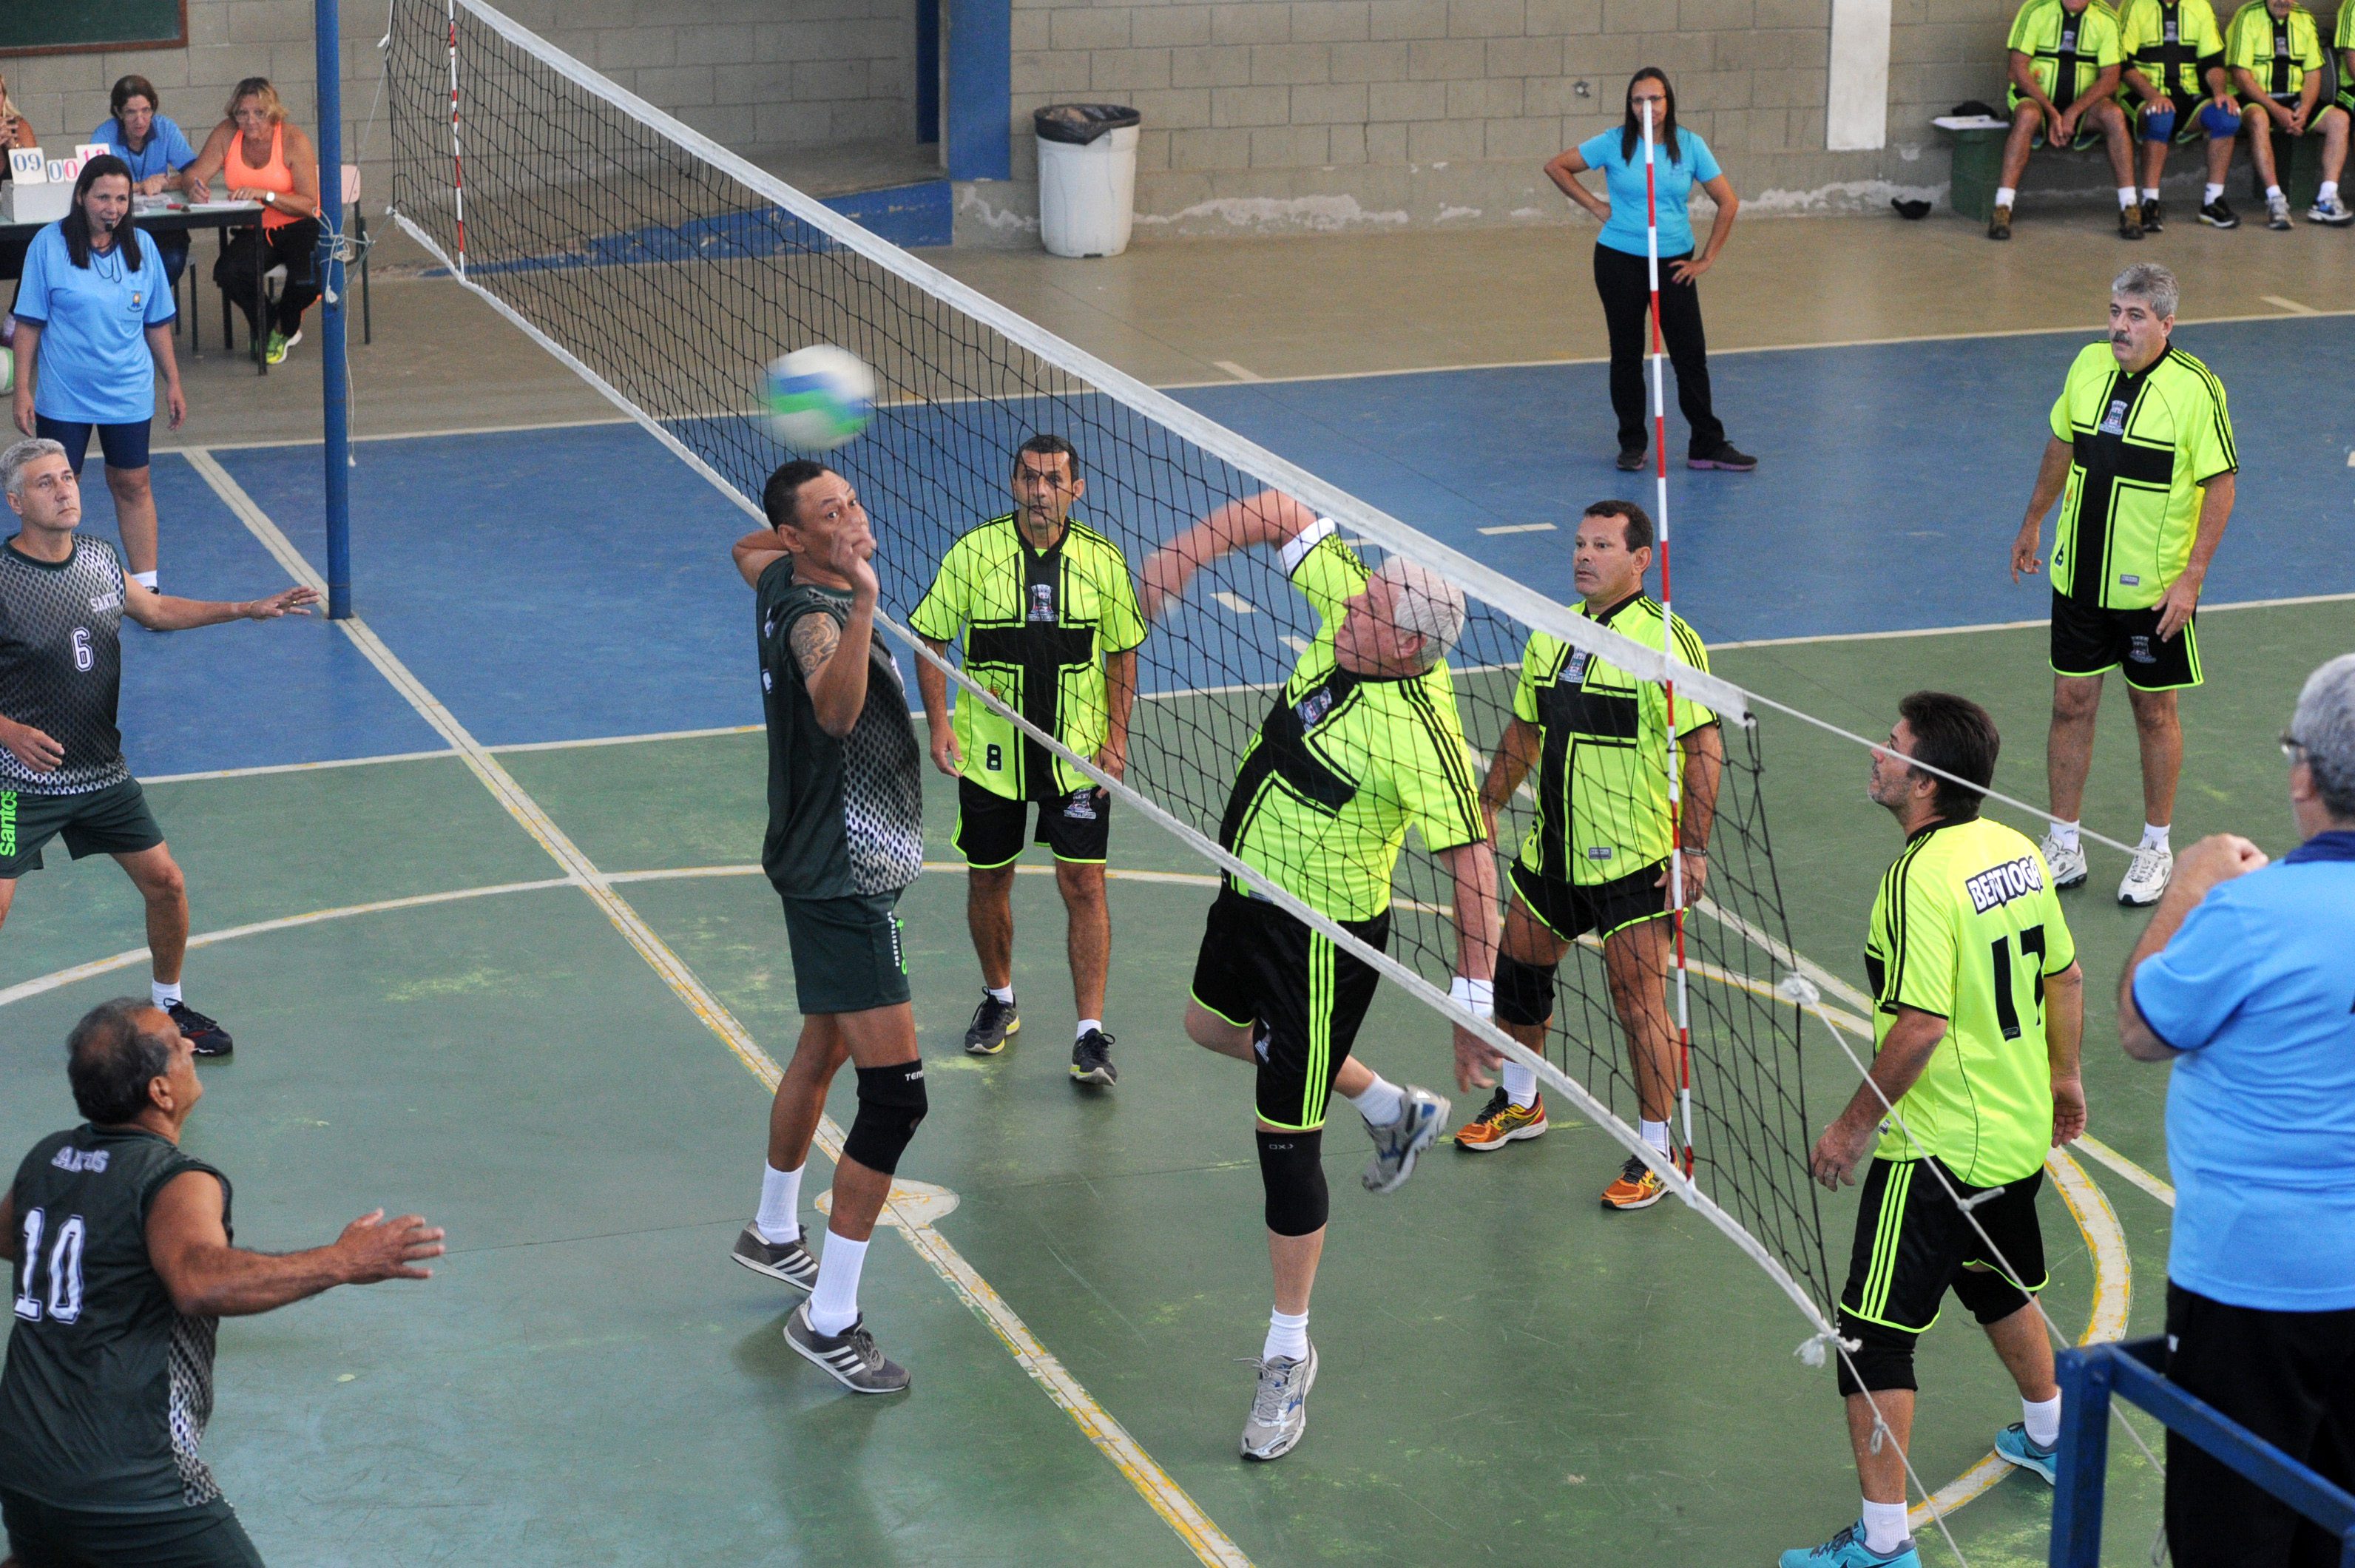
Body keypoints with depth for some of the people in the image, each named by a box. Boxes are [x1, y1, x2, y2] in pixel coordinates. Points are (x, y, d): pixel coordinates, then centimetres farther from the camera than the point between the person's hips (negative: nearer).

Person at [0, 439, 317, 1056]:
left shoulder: (99, 560, 1)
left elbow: (154, 610, 22)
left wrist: (248, 610, 17)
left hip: (104, 771, 6)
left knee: (164, 882, 10)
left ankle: (168, 1008, 32)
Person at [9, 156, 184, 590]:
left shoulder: (142, 246, 3)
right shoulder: (49, 245, -7)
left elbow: (157, 323, 10)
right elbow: (28, 323, -5)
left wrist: (173, 383, 11)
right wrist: (22, 390, -8)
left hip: (128, 393, 2)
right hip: (62, 396, -2)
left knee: (133, 485, 7)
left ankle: (146, 586, 14)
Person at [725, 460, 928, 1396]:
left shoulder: (786, 579, 3)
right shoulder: (811, 612, -25)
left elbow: (747, 552, 30)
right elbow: (837, 713, -48)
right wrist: (862, 601, -59)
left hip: (833, 870, 11)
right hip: (842, 885, -11)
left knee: (823, 1050, 27)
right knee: (896, 1094, -13)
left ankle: (774, 1233, 47)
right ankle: (829, 1320, -9)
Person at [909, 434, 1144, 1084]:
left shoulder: (1102, 560, -5)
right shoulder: (974, 553, -9)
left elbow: (1122, 652, 6)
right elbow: (931, 639, 0)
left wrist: (1116, 739, -3)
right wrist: (939, 724, -10)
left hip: (1077, 754, 0)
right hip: (988, 751, 0)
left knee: (1084, 886, -5)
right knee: (988, 882, 12)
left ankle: (1091, 1034, 0)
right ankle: (998, 1000, 36)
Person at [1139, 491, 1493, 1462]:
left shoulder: (1420, 735, -32)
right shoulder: (1348, 604, -13)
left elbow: (1472, 867, -30)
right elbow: (1280, 514, -2)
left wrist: (1475, 1006, -31)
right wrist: (1183, 556, -15)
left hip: (1322, 935, -9)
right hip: (1250, 887, 9)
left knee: (1285, 1140, 0)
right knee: (1212, 1028, 34)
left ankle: (1289, 1353, 17)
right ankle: (1393, 1111, 50)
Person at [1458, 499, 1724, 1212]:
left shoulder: (1665, 639, -15)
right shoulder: (1552, 634, 8)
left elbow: (1704, 745, -17)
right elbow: (1525, 730, 21)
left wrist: (1692, 848, -20)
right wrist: (1489, 805, 19)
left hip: (1634, 860, -7)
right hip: (1551, 850, 7)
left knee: (1639, 1000, -6)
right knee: (1518, 967, 17)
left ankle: (1655, 1151, 7)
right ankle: (1520, 1101, 40)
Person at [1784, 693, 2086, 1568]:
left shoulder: (1921, 878, -24)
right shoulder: (2015, 849, 1)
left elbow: (1921, 1027, -28)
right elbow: (2064, 976, 11)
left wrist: (1855, 1126, -17)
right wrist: (2063, 1078, 25)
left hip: (1935, 1153, -9)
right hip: (2018, 1135, 9)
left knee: (1873, 1337, -2)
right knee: (2000, 1286, 32)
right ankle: (2048, 1436, 53)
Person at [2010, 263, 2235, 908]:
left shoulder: (2196, 388, -15)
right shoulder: (2088, 365, 0)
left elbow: (2220, 484, -12)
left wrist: (2192, 576, -17)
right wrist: (2033, 523, 22)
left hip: (2155, 588, -4)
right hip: (2077, 574, 4)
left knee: (2154, 713, 8)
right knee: (2071, 705, 7)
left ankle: (2156, 848, 22)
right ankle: (2064, 846, 17)